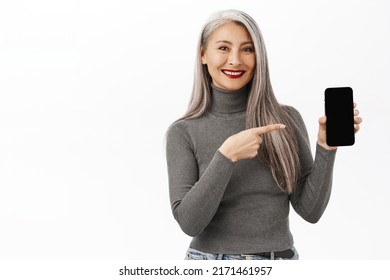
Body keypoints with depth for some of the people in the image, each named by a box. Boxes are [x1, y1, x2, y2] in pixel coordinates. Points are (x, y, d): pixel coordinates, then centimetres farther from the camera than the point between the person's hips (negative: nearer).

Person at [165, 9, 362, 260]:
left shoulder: (286, 119, -3)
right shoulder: (183, 132, -6)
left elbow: (310, 209, -4)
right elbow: (189, 221, -14)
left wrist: (326, 146, -16)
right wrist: (226, 156, -22)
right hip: (212, 269, -1)